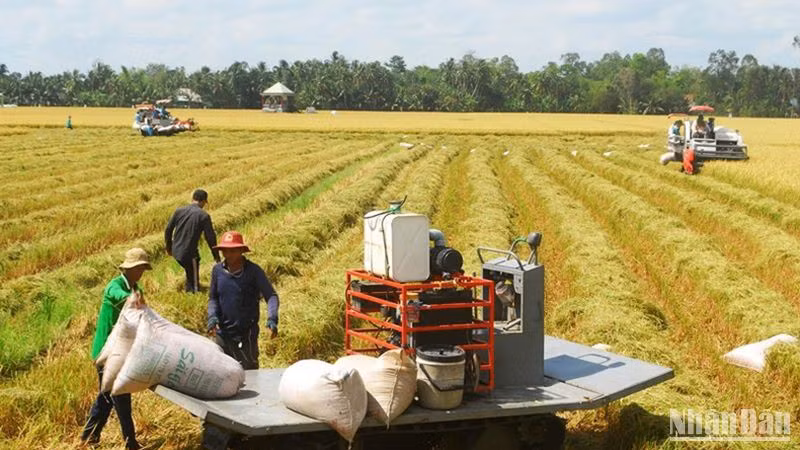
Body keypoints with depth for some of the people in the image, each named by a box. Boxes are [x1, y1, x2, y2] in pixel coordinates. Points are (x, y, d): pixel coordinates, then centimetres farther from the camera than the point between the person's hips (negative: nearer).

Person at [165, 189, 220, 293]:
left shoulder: (179, 211, 4)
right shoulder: (204, 216, -9)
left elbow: (168, 230, 9)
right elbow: (210, 237, -8)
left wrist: (169, 247, 24)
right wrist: (216, 256, 2)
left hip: (176, 251, 6)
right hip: (190, 253, -6)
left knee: (190, 273, 30)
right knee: (193, 282, 6)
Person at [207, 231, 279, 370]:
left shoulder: (254, 271, -9)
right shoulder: (218, 270, 1)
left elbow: (271, 296, -10)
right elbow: (213, 297, 11)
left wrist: (272, 319, -27)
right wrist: (212, 317, -8)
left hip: (246, 334, -4)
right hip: (223, 333, 4)